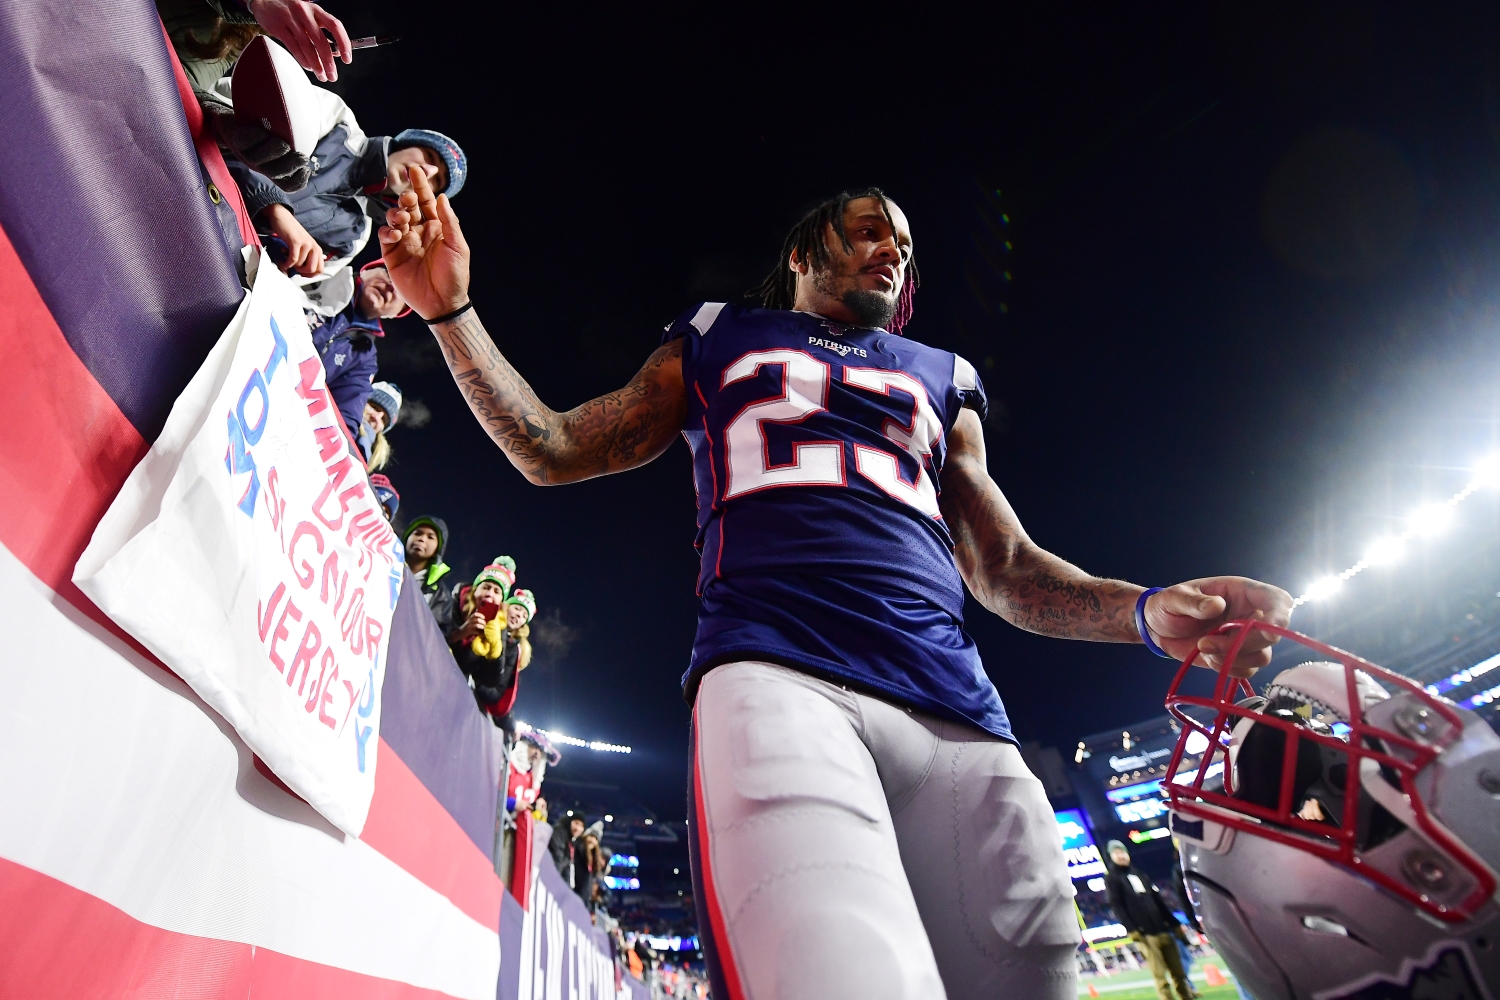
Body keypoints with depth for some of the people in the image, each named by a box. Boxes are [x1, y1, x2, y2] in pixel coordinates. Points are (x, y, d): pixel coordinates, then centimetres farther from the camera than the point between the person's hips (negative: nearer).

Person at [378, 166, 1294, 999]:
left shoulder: (939, 380, 29)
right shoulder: (718, 342, 24)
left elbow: (1005, 569, 25)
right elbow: (556, 452, 22)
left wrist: (1148, 610, 6)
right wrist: (452, 310, 12)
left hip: (957, 716, 5)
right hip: (776, 675, -4)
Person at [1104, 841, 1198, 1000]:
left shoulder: (1140, 874, 19)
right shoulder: (1111, 878, 0)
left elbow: (1159, 901, 21)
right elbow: (1117, 906, -9)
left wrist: (1175, 923, 16)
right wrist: (1132, 930, -18)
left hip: (1163, 929, 6)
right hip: (1145, 933, -6)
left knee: (1178, 970, 5)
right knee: (1159, 974, -8)